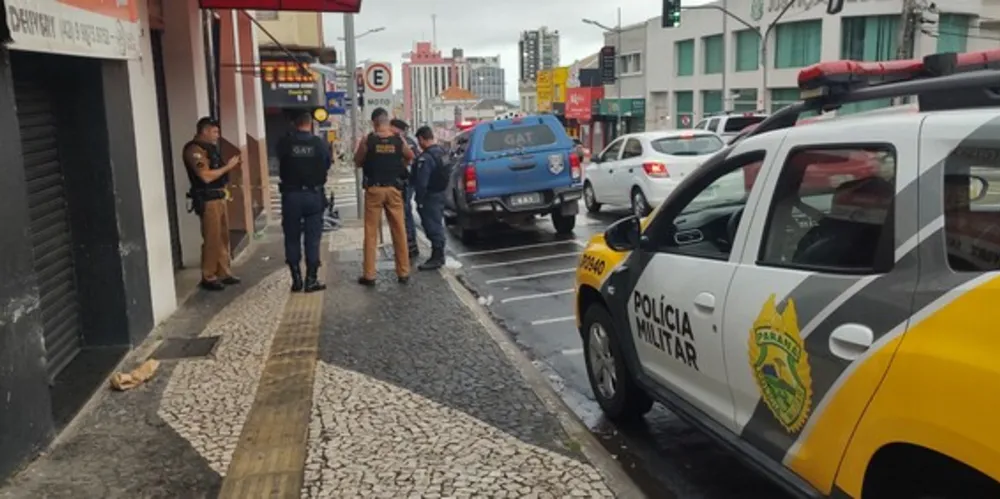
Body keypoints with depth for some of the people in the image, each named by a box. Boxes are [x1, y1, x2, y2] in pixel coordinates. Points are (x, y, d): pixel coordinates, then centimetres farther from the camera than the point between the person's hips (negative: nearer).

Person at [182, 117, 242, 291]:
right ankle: (208, 277, 3)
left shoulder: (210, 148, 16)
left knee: (223, 237, 13)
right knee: (211, 240, -6)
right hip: (207, 200, -9)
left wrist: (230, 166, 9)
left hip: (219, 198, 10)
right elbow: (206, 176, -22)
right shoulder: (194, 150, -13)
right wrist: (227, 167, -14)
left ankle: (224, 273, 21)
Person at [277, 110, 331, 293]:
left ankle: (296, 279, 11)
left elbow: (281, 166, 5)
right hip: (314, 195, 0)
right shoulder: (321, 144, -6)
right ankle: (311, 280, 6)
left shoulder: (284, 143, -7)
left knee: (292, 238, 10)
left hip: (291, 195, 0)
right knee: (312, 239, 5)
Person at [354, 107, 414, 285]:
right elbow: (410, 157, 14)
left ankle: (369, 275, 6)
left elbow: (358, 163, 3)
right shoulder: (398, 140, -2)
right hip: (393, 188, 2)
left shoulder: (367, 140, -8)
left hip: (374, 189, -1)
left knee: (371, 232, 4)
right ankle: (403, 272, 13)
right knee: (399, 231, 8)